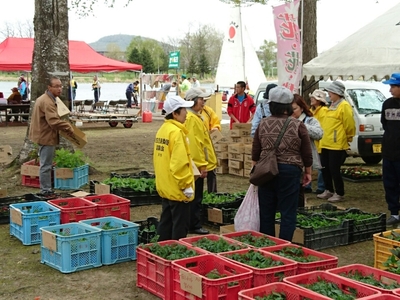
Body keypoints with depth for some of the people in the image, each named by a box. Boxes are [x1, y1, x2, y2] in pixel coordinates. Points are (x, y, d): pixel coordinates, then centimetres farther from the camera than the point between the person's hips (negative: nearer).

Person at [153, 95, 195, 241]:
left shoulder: (162, 129, 9)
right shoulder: (176, 132, -19)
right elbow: (180, 163, -25)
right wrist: (186, 185, -18)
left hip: (165, 187, 9)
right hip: (177, 189, -9)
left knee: (166, 222, 17)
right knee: (180, 226, 1)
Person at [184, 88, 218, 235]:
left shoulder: (193, 116, 15)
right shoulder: (192, 118, -18)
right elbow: (195, 144, -23)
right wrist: (202, 165, -21)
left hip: (195, 164, 10)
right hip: (197, 165, -10)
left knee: (195, 196, 17)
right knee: (196, 198, -2)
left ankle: (193, 223, 25)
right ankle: (195, 226, 6)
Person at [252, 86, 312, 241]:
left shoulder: (263, 124, 1)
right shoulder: (297, 125, -6)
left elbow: (255, 152, 7)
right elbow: (306, 153, -2)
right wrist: (308, 172, 11)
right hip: (290, 170, -3)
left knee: (266, 211, 12)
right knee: (288, 212, 4)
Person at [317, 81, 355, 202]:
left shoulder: (344, 106, -13)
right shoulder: (332, 106, 17)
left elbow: (350, 124, -15)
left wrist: (348, 137, -4)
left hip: (337, 145, -9)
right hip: (326, 144, 9)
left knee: (334, 169, -4)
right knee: (325, 168, 14)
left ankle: (339, 194, 7)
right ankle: (329, 191, 27)